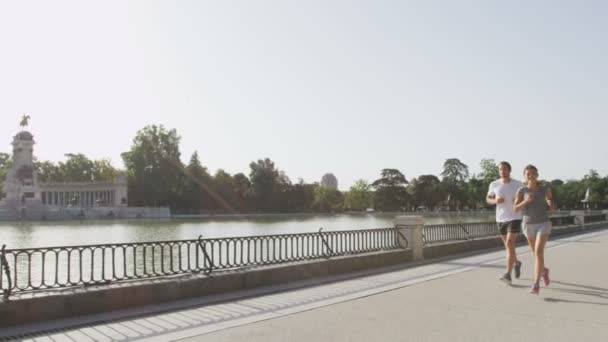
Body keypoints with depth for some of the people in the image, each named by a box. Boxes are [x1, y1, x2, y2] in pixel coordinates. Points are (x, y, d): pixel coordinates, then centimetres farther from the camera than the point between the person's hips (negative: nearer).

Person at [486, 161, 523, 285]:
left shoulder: (518, 184, -5)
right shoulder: (494, 184, 0)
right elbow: (488, 199, 12)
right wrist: (495, 201, -12)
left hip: (514, 218, -4)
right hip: (500, 219, 4)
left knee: (510, 244, -16)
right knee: (508, 245, 17)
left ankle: (508, 275, -15)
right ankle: (516, 263, 47)